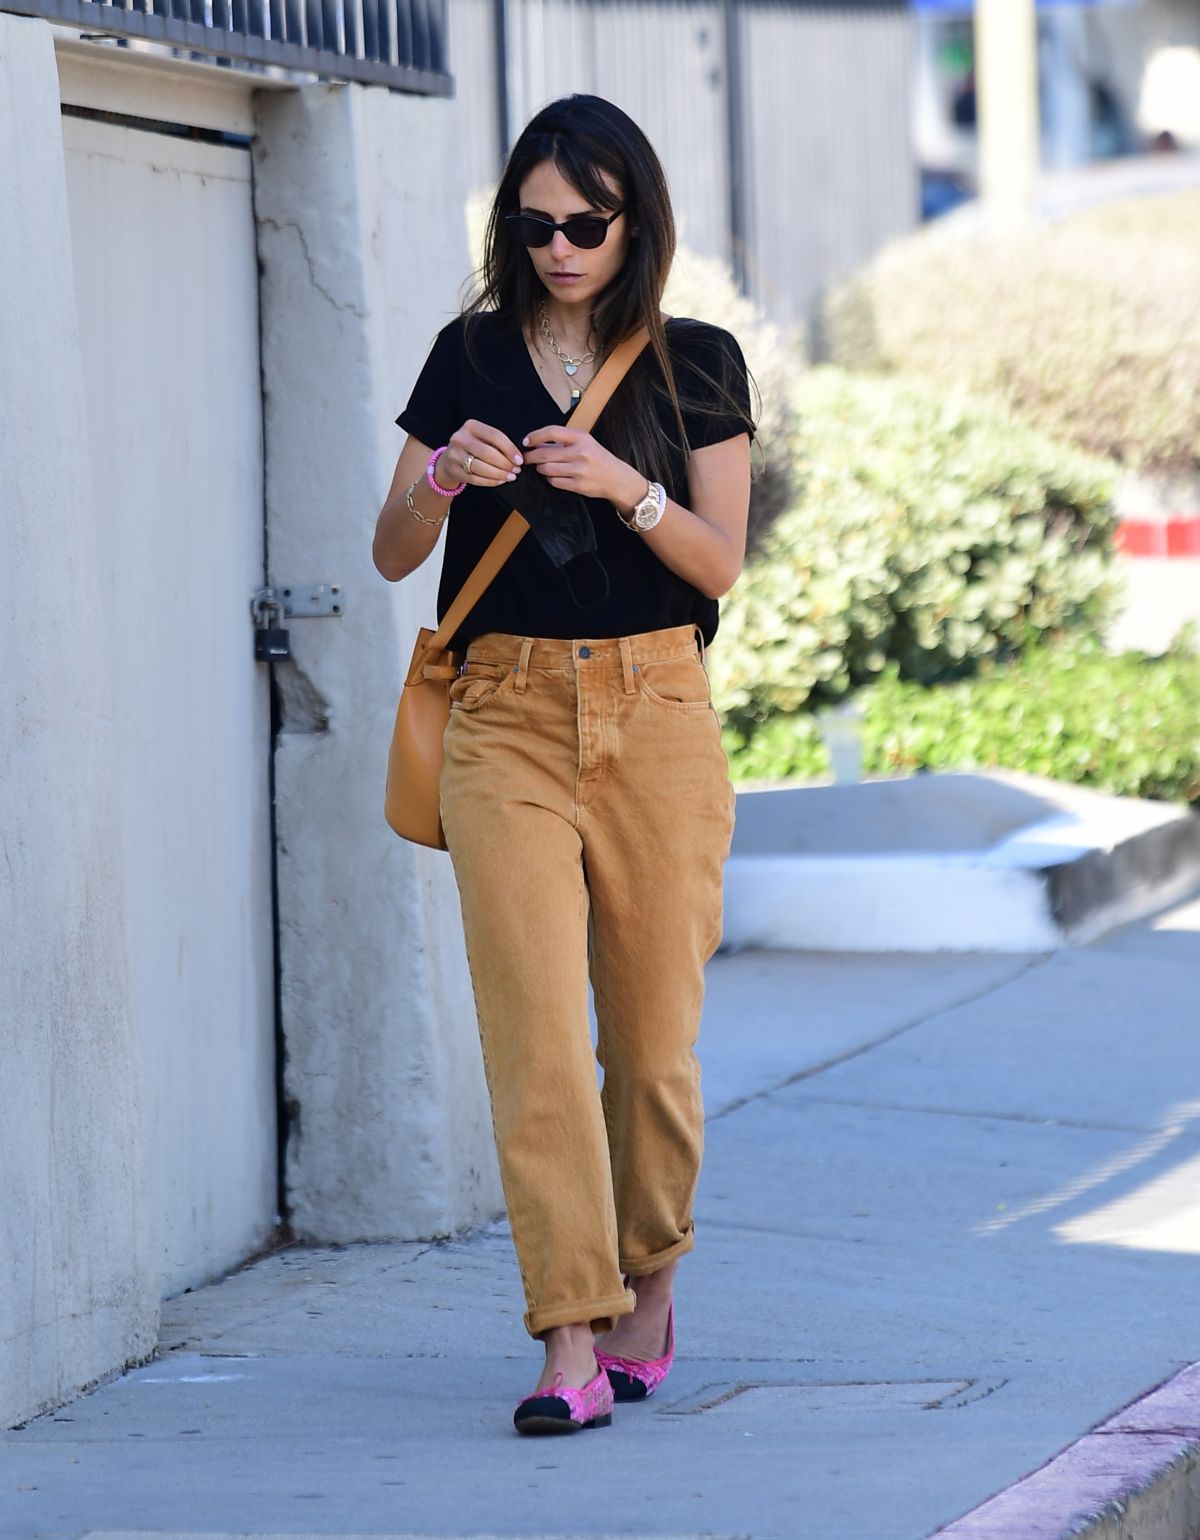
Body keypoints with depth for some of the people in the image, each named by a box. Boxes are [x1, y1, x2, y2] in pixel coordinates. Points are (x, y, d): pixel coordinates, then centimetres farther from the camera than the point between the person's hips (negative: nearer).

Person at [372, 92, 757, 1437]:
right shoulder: (469, 359, 7)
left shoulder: (696, 364, 5)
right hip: (508, 715, 0)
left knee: (653, 1027, 5)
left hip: (656, 716, 0)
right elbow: (393, 554, 8)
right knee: (534, 1027, -11)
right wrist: (441, 481, -12)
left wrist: (624, 486, -17)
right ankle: (570, 1344, -13)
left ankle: (647, 1290, 27)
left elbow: (722, 564, 0)